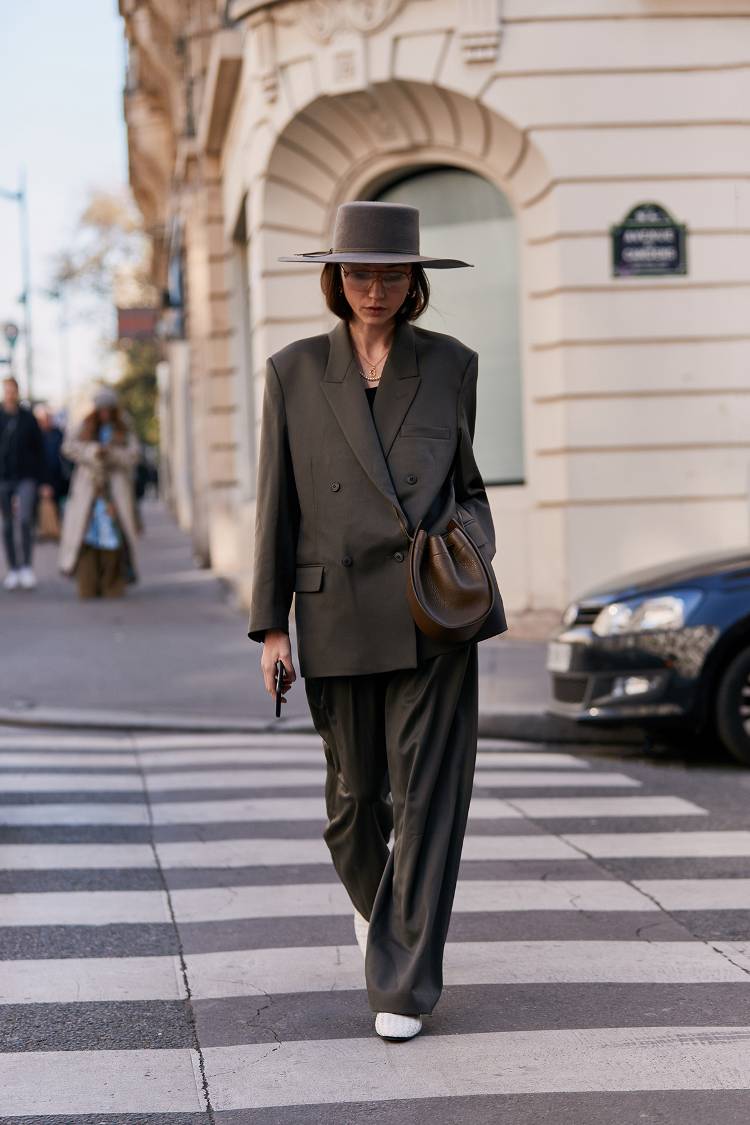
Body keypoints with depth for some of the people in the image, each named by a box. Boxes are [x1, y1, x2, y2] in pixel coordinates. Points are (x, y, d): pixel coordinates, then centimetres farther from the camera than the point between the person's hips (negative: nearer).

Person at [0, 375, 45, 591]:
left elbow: (38, 450, 6)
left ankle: (27, 567, -8)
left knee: (25, 520, -17)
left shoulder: (28, 418, 2)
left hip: (26, 477, -1)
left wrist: (39, 478, 2)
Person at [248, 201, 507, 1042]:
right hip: (339, 617, 1)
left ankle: (404, 984, 0)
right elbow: (278, 504, 4)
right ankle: (369, 900, 44)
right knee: (356, 789, 12)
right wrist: (269, 627, 1)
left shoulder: (450, 365, 6)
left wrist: (471, 542, -6)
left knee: (428, 792, -6)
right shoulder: (295, 372, 4)